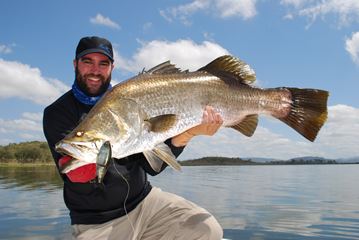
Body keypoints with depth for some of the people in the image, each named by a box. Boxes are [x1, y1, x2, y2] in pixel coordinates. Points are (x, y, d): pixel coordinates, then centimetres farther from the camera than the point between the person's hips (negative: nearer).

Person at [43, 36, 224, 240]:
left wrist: (183, 137, -21)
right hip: (96, 223, -2)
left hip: (144, 201, 3)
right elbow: (79, 179, -17)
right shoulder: (57, 113, -4)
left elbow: (151, 165, -4)